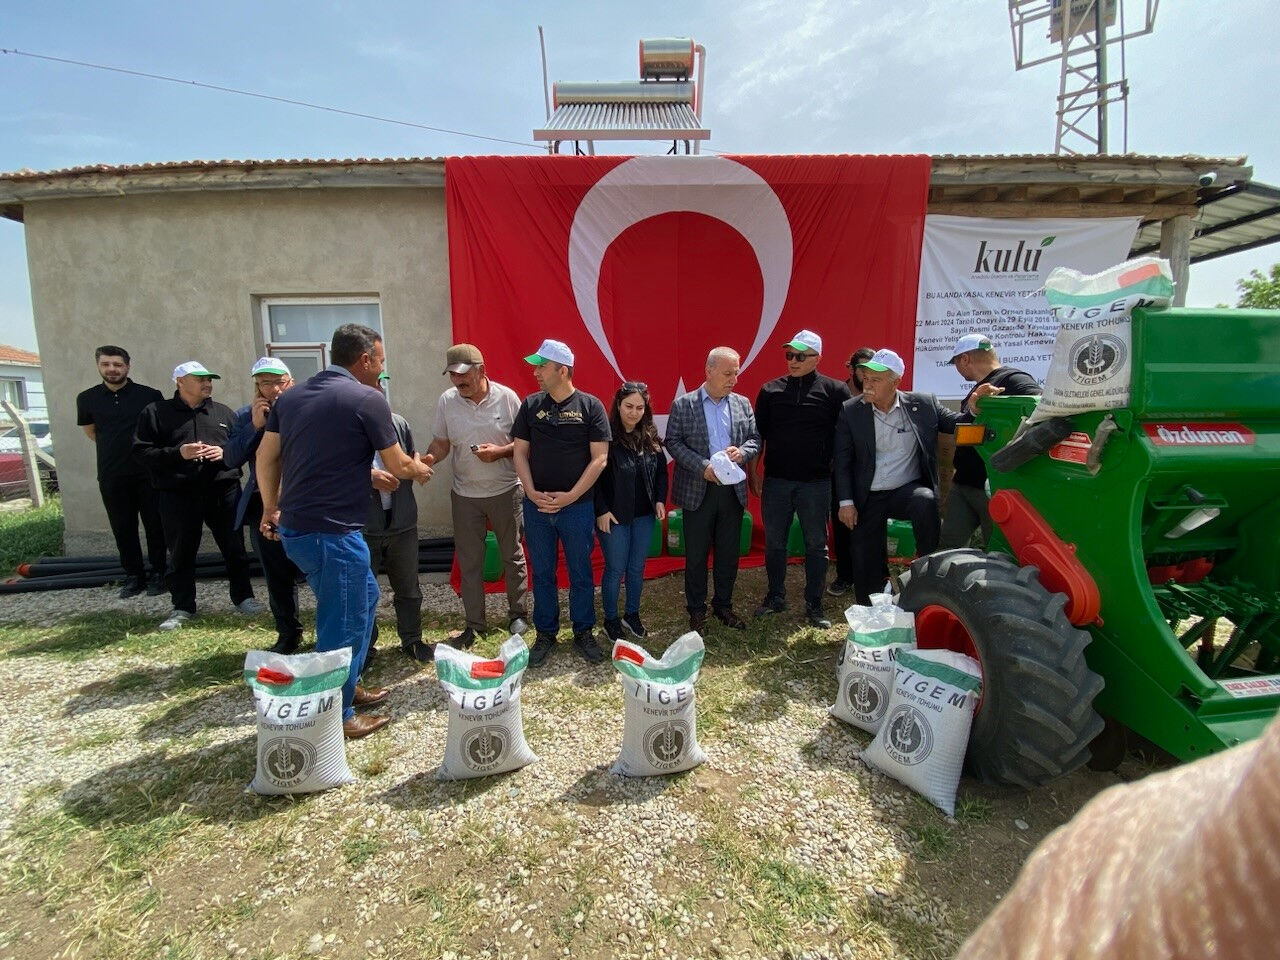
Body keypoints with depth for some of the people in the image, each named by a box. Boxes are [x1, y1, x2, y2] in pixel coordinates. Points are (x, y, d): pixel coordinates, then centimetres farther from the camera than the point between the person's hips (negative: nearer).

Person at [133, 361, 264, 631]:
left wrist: (225, 452, -8)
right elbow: (141, 450, -1)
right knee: (181, 553, 7)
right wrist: (177, 453, -15)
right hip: (177, 495, -1)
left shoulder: (224, 413, 12)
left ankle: (243, 596, 21)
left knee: (234, 547, 7)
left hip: (223, 490, 2)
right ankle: (182, 607, 21)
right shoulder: (155, 412, 4)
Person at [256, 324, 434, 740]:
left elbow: (266, 457, 14)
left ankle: (347, 686, 36)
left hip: (293, 528, 9)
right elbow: (398, 466, -5)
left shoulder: (292, 396, 10)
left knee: (364, 597, 23)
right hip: (332, 532, -9)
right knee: (344, 624, 6)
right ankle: (337, 717, 21)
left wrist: (271, 508, 24)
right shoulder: (367, 399, -12)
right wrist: (419, 469, 16)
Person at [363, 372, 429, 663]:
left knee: (408, 589, 16)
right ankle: (365, 648, 32)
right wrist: (369, 476, -22)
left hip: (402, 522, 3)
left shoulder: (398, 422, 3)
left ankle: (412, 640, 34)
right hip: (361, 526, -3)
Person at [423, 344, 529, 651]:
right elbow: (441, 444, 4)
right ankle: (474, 623, 26)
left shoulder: (507, 397, -10)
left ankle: (517, 614, 29)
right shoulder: (446, 401, -2)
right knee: (468, 562, 10)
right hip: (465, 495, 3)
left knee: (512, 556, 11)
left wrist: (500, 451, -21)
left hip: (506, 491, -2)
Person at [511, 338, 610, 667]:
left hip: (578, 505, -2)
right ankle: (545, 634, 28)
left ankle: (584, 632, 27)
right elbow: (520, 453, 5)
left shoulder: (590, 406, -4)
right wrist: (532, 492, -9)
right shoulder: (530, 405, 4)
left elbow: (599, 458, -7)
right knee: (542, 572, 12)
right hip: (536, 506, 3)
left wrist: (570, 496, -13)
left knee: (580, 572, 9)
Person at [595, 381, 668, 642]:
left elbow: (661, 470, 13)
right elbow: (595, 476, -12)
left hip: (644, 515, 5)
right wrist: (602, 510, -15)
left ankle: (632, 614, 33)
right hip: (614, 515, -5)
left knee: (637, 568, 14)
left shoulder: (650, 437, 4)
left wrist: (660, 499, 5)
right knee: (615, 569, 6)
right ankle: (611, 620, 24)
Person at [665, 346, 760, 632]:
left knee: (729, 552, 12)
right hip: (698, 490, -3)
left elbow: (755, 438, 8)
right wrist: (702, 466, -18)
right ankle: (696, 609, 23)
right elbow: (673, 442, -6)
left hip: (733, 490, 3)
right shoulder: (683, 404, -3)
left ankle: (723, 605, 29)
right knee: (696, 554, 7)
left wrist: (742, 452, -15)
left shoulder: (743, 403, 8)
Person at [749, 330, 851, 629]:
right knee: (774, 542, 11)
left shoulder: (834, 391, -1)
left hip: (816, 482, -1)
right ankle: (775, 597, 27)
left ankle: (814, 605, 21)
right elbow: (758, 434, 7)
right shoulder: (770, 390, 4)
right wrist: (753, 472, 4)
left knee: (816, 544, 8)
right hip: (776, 481, 2)